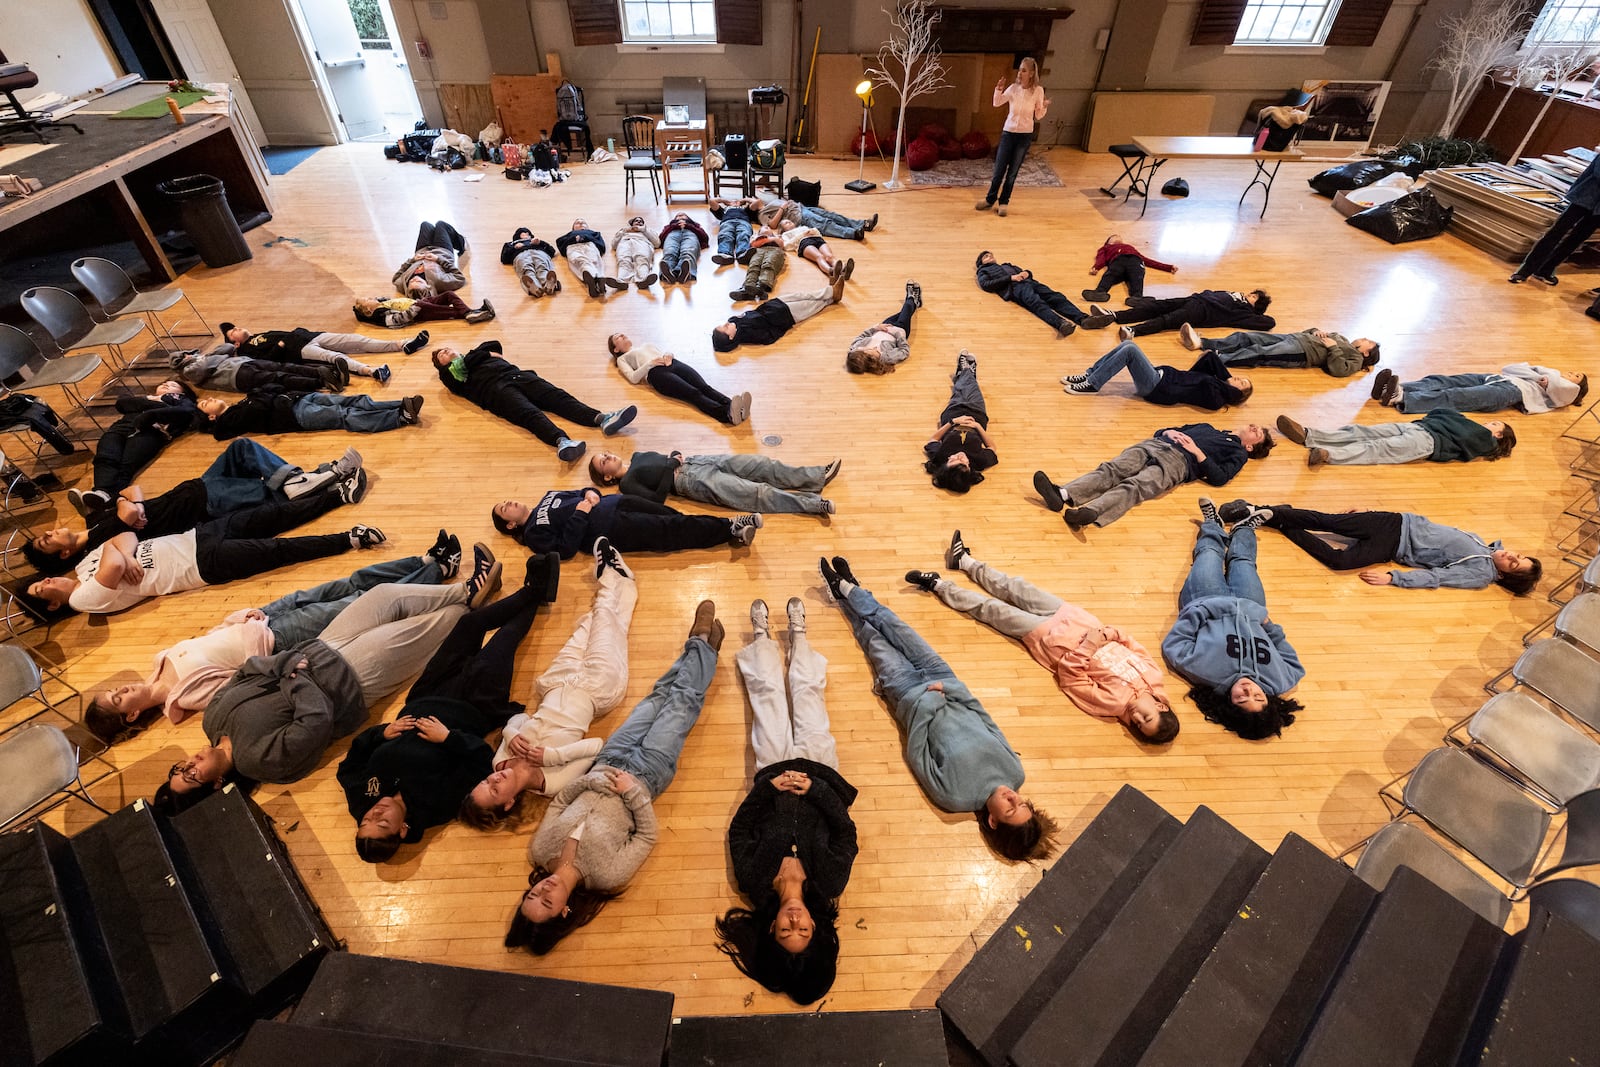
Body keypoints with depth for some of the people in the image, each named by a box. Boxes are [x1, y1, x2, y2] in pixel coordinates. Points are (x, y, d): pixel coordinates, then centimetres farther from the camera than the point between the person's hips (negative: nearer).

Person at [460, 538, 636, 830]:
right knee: (607, 625, 9)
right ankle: (615, 577, 43)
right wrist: (551, 755, -47)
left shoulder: (502, 759, -21)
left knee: (589, 628, 18)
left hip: (560, 686, 4)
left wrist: (511, 736, -30)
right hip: (594, 691, -3)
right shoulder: (556, 782, -35)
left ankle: (612, 575, 49)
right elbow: (600, 744, -39)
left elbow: (517, 717, -8)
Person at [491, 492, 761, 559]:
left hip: (613, 503, 7)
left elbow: (581, 494, 27)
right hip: (611, 530, -7)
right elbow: (567, 548, -11)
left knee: (674, 517, -13)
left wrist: (591, 494, 3)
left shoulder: (548, 496, 26)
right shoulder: (533, 533, 4)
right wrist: (579, 515, -13)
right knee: (671, 531, -20)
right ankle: (731, 532, -21)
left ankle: (730, 525, -17)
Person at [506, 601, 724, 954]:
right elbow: (648, 836, -20)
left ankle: (700, 642, 41)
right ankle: (703, 643, 35)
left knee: (661, 694, 16)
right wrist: (634, 792, -28)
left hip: (609, 763, 3)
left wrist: (589, 782, -24)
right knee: (683, 702, 6)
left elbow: (559, 800, -7)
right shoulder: (607, 874, -31)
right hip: (646, 772, -3)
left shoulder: (540, 851, -21)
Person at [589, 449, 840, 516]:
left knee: (762, 464, -6)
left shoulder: (638, 456, 24)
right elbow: (657, 499, -13)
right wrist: (670, 467, -10)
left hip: (694, 461, 8)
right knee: (758, 493, -20)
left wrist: (676, 456, 4)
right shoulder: (627, 483, 0)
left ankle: (818, 477, -5)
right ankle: (816, 503, -23)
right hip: (690, 480, -8)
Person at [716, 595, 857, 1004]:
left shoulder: (754, 883, -31)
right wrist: (814, 789, -34)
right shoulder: (829, 885, -31)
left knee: (767, 692, 11)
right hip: (817, 769, 0)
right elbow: (846, 832, -22)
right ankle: (797, 635, 43)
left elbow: (738, 831, -19)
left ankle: (764, 637, 44)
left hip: (773, 771, 0)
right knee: (806, 690, 10)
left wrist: (768, 786, -31)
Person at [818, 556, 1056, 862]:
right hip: (944, 685, 4)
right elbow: (986, 720, -7)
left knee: (876, 642, 9)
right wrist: (948, 688, -15)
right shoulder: (1015, 771, -19)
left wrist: (927, 703, -22)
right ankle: (848, 588, 33)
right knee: (896, 628, 9)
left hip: (915, 697, -4)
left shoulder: (956, 796, -30)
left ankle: (845, 590, 36)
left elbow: (916, 755, -19)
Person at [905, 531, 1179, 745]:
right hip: (1075, 620, 5)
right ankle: (965, 561, 36)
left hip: (1049, 638, -5)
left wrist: (1091, 643, -29)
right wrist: (1113, 633, -20)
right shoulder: (1155, 678, -16)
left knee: (991, 609, 2)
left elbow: (1070, 672, -22)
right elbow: (1135, 646, -2)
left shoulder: (1114, 702, -27)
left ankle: (939, 586, 23)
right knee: (1017, 588, 14)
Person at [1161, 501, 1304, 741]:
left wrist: (1196, 612, -28)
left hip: (1205, 604, -1)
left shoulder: (1206, 671, -46)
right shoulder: (1278, 683, -35)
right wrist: (1270, 626, -17)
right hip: (1251, 609, 2)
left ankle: (1212, 523, 57)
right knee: (1242, 559, 24)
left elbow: (1171, 645, -29)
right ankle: (1243, 530, 61)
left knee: (1209, 552, 20)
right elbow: (1295, 663, -11)